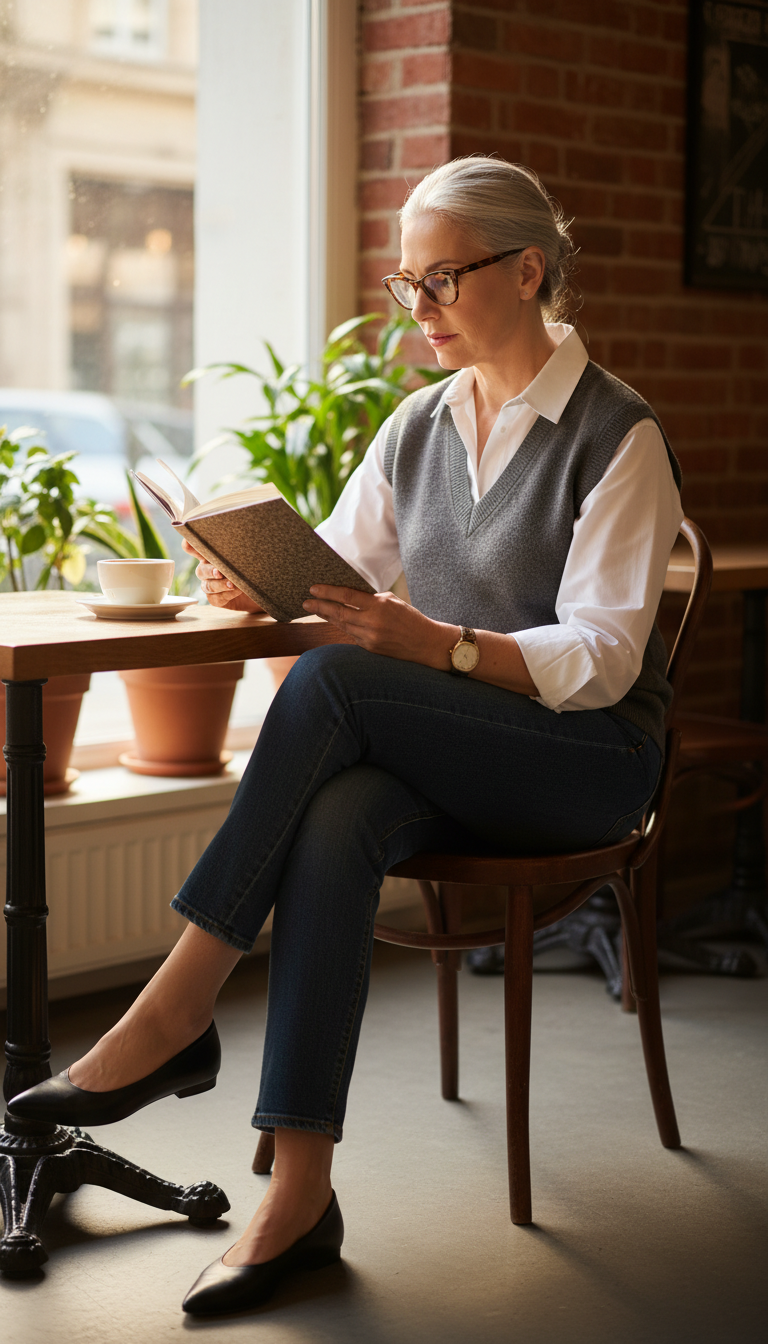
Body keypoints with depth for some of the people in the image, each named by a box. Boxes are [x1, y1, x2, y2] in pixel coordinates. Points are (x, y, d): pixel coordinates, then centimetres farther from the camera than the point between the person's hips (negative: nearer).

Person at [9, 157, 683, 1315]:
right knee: (331, 826, -31)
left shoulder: (617, 436, -7)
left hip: (590, 756, -5)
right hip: (444, 760, 5)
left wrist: (433, 643, -30)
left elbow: (601, 658, -16)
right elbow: (341, 568, 14)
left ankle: (175, 1015, -27)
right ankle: (298, 1196, -34)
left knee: (332, 682, -30)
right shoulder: (419, 427, 12)